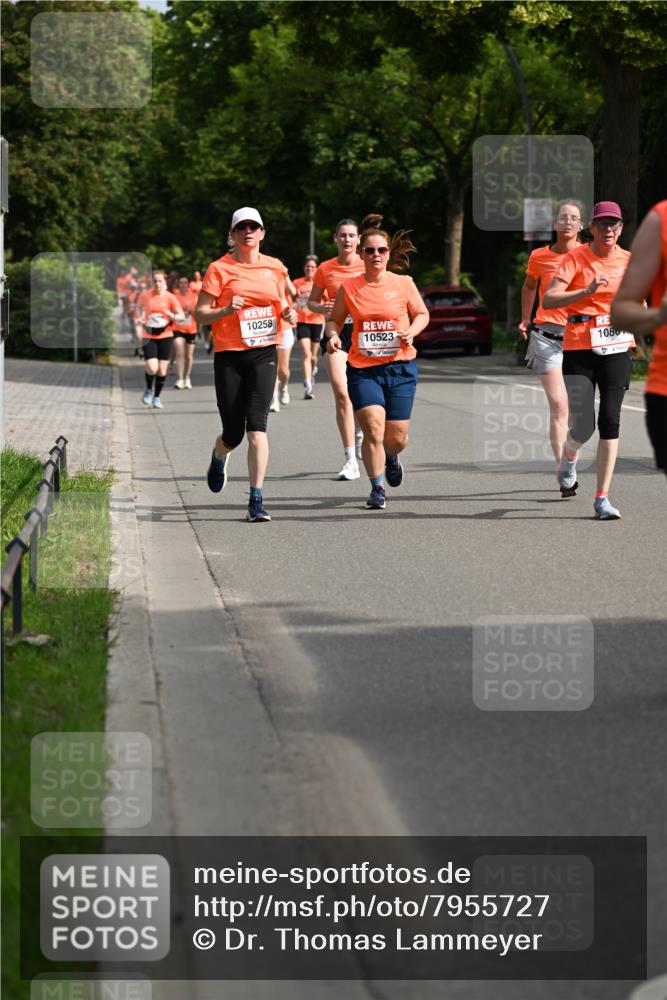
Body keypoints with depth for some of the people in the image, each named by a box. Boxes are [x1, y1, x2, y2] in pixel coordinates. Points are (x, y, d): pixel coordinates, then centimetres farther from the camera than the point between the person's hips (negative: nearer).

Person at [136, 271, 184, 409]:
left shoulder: (170, 297, -3)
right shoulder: (145, 295, -1)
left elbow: (181, 316, -2)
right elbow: (139, 307, 20)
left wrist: (172, 316, -22)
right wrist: (140, 319, 2)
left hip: (165, 335, 1)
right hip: (149, 336, -1)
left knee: (162, 369, 3)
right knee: (152, 368, -15)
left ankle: (157, 397, 20)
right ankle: (149, 389, 15)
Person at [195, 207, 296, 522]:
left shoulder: (275, 268, 9)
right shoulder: (219, 269, -2)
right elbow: (200, 314, -4)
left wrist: (287, 313, 2)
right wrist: (227, 310, -21)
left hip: (264, 354, 1)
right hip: (229, 357, -1)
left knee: (256, 426, -14)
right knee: (233, 434, 4)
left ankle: (256, 500, -13)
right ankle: (219, 458, 42)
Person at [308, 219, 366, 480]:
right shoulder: (325, 269, 3)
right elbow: (311, 302, 12)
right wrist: (321, 308, -10)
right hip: (336, 332, 0)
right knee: (341, 394, -13)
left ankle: (360, 433, 41)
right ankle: (351, 461, -12)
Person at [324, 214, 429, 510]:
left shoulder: (403, 284, 0)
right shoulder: (348, 288, -1)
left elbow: (422, 314, 12)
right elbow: (334, 319, 11)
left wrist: (412, 330, -9)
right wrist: (332, 335, -11)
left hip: (400, 367, 1)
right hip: (362, 369, -1)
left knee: (396, 437, 4)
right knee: (373, 429, -15)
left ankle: (391, 456, 42)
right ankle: (377, 489, 2)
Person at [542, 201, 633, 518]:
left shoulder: (629, 261, 7)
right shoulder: (576, 257, -4)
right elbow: (548, 300, -15)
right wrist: (586, 291, -26)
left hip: (616, 349, 3)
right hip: (579, 349, -3)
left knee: (610, 421, -5)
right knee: (583, 426, -7)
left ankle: (602, 498, 0)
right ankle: (569, 455, 31)